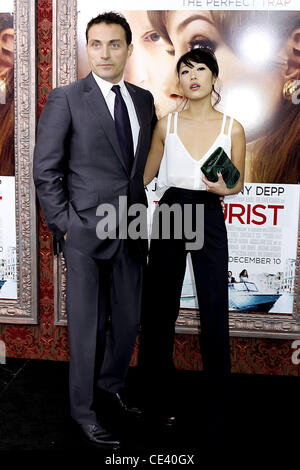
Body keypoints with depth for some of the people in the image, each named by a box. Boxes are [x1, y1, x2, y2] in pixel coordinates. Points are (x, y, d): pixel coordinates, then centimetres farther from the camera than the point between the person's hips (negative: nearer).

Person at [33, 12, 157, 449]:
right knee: (87, 325, 6)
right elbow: (45, 170, -6)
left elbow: (146, 163, 13)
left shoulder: (144, 99, 10)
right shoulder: (66, 99, -4)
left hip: (132, 232, 5)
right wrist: (64, 225, -10)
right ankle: (84, 409, 25)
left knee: (129, 320, 14)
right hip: (85, 232, -5)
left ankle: (110, 387, 38)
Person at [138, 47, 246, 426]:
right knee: (159, 310, 6)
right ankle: (159, 396, 23)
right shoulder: (166, 125, 2)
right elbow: (145, 174, 11)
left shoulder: (233, 129, 0)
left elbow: (238, 184, 8)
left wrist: (223, 188, -13)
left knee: (215, 311, 2)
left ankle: (219, 395, 23)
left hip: (209, 220, -1)